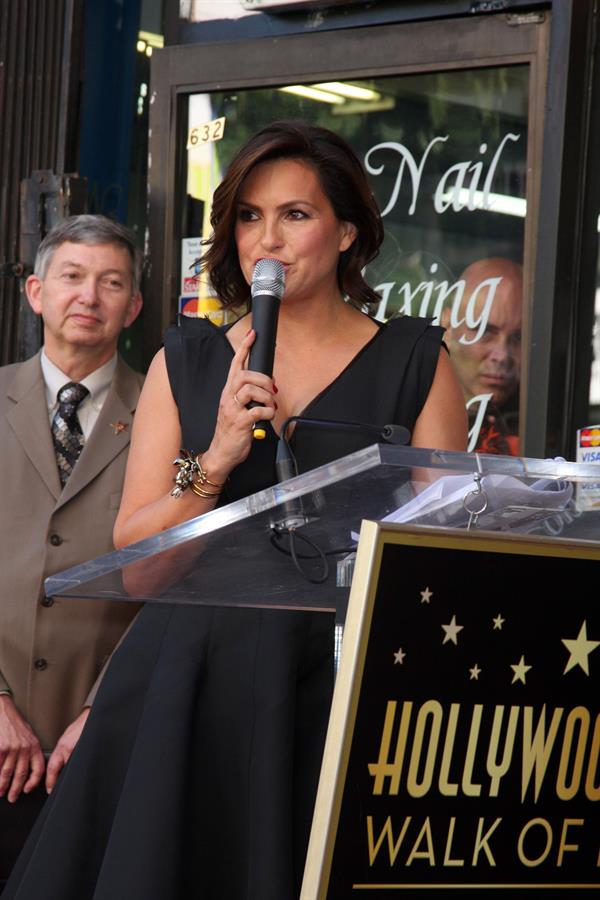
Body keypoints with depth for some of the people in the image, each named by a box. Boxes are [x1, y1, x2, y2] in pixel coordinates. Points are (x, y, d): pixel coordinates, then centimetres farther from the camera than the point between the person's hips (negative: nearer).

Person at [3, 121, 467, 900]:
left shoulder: (414, 362, 3)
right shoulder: (187, 361, 9)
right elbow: (133, 551, 4)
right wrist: (217, 460, -10)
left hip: (335, 689, -2)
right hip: (187, 686, 2)